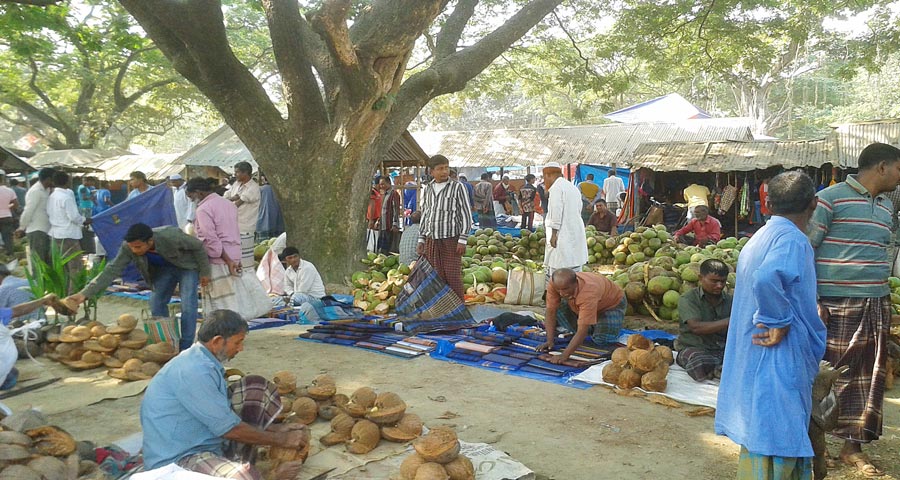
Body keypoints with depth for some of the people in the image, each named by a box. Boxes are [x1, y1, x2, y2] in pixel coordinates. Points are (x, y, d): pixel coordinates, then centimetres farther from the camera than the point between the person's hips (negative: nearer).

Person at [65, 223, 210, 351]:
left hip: (186, 266, -5)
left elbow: (198, 246, -23)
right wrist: (85, 294, -33)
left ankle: (185, 349, -6)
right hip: (163, 268, 5)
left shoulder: (171, 236, -38)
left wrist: (204, 272, -14)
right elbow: (112, 270, -24)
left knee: (188, 306, -14)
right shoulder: (128, 247, -26)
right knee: (157, 304, 1)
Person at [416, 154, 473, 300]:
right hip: (432, 240, 4)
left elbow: (466, 215, -4)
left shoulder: (457, 188, -3)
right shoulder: (427, 189, 11)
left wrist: (463, 240, -10)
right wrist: (421, 239, 13)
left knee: (453, 276, -4)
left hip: (451, 239, -4)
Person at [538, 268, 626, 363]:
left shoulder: (588, 292, -45)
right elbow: (551, 312, -22)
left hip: (612, 303, -6)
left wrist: (564, 355, -53)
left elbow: (582, 330, -47)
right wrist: (550, 341, -28)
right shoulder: (555, 283, -31)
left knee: (601, 339, -26)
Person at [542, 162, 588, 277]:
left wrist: (554, 233, -15)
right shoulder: (573, 187, 18)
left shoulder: (556, 188, -9)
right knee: (575, 269, 9)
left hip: (563, 235, -9)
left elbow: (556, 211, -16)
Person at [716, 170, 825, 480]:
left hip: (750, 361, 9)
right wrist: (780, 322, -22)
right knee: (777, 452, -2)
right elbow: (766, 279, -35)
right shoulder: (792, 239, -16)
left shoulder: (759, 239, 14)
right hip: (778, 363, -9)